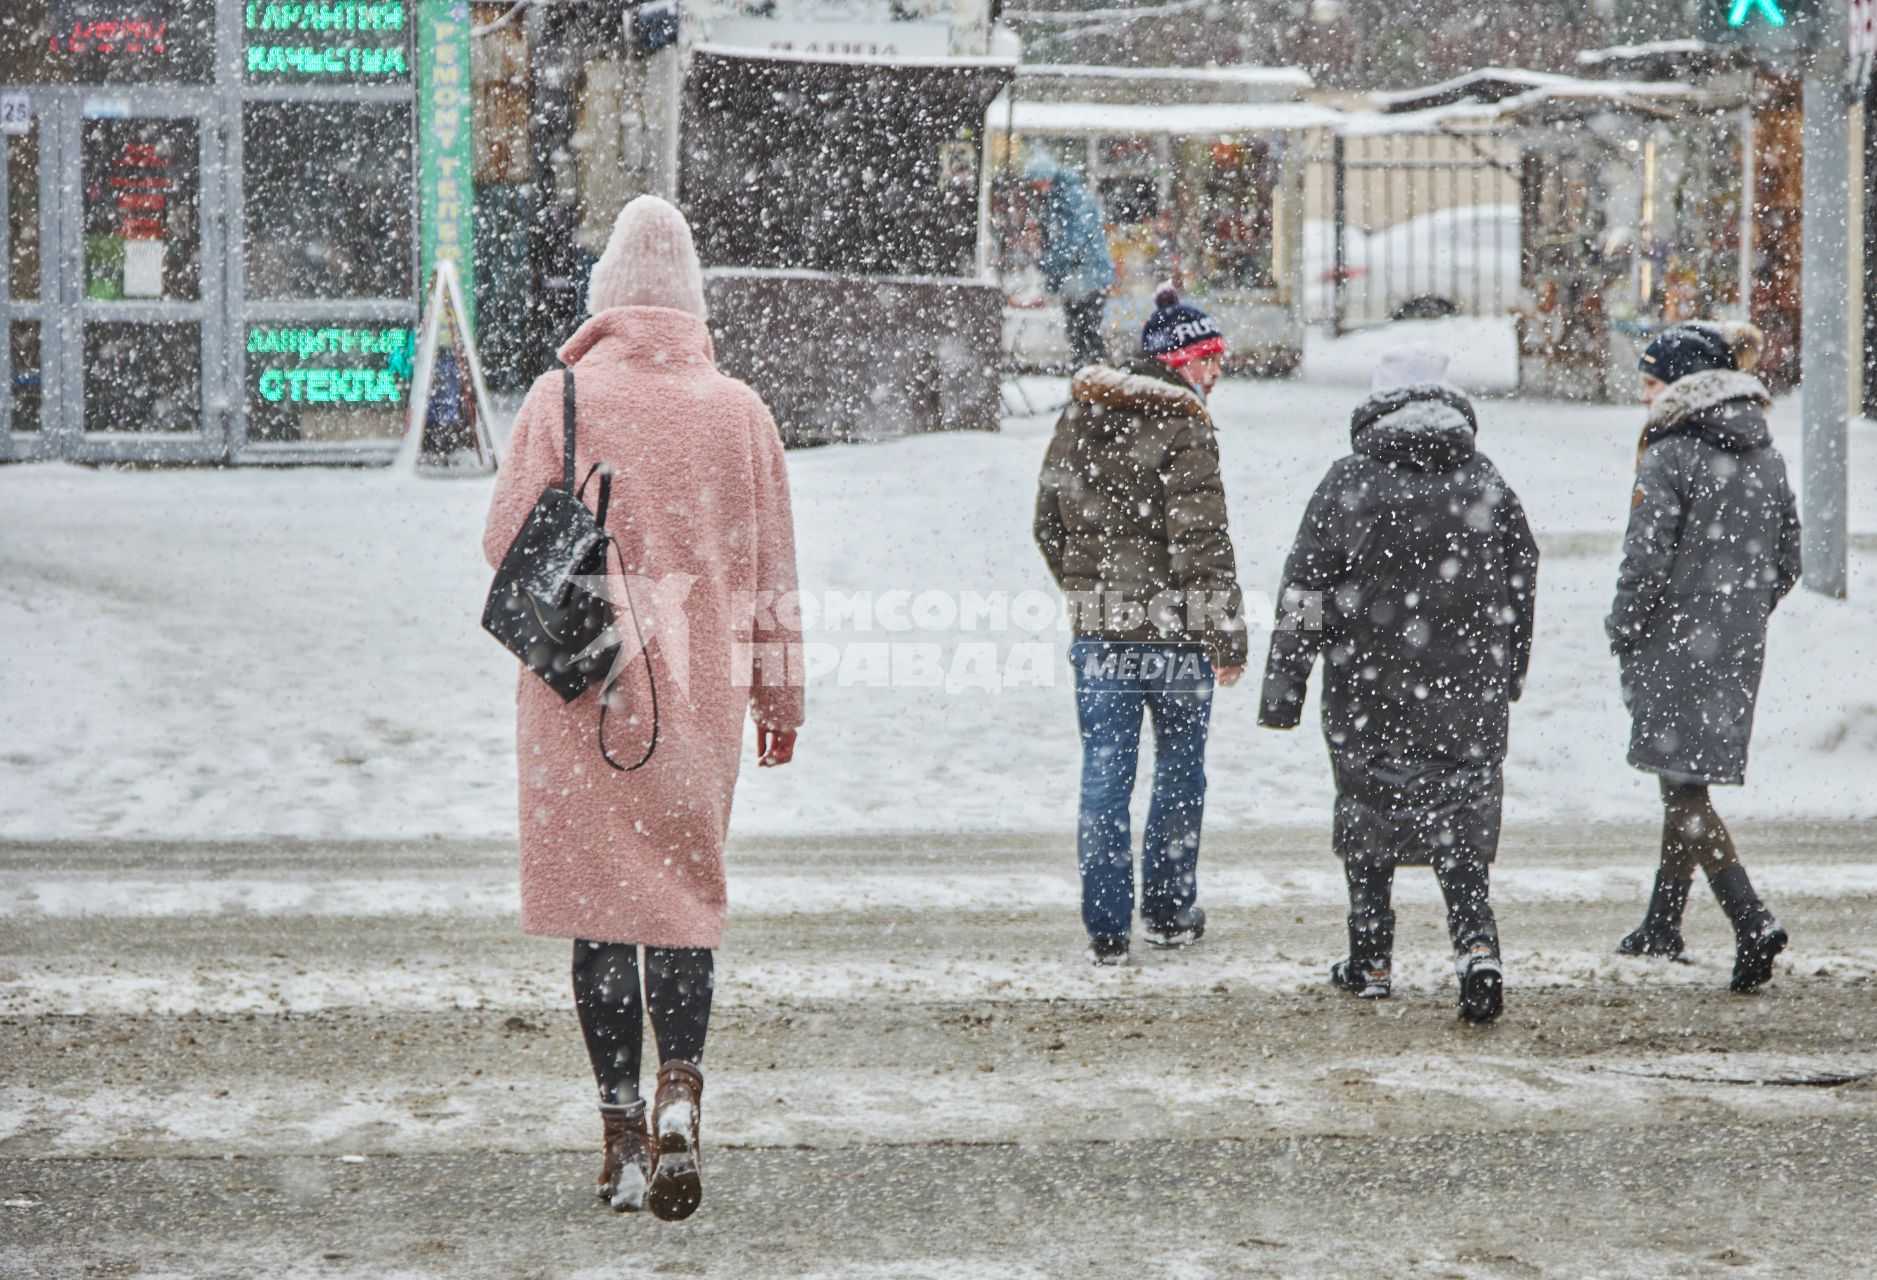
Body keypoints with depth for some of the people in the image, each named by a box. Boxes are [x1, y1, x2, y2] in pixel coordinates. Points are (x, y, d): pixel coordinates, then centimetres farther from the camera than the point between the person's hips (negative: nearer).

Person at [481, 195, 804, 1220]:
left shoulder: (561, 398, -4)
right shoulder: (740, 411, 3)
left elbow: (508, 538, -4)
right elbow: (771, 567, 7)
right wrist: (779, 694, 15)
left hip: (582, 685, -2)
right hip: (700, 689, 2)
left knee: (601, 901, 6)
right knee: (687, 893, 11)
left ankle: (621, 1133, 6)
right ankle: (680, 1090, -11)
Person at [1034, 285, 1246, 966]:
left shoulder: (1080, 416, 7)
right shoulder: (1182, 426, -14)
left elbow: (1049, 522, 13)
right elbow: (1202, 541, -17)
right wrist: (1227, 634, -11)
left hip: (1100, 631, 5)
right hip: (1174, 631, -5)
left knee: (1104, 774, 5)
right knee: (1180, 770, 13)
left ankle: (1106, 927, 4)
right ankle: (1169, 910, 22)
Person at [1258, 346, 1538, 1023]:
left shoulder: (1350, 483, -7)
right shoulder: (1486, 484, 3)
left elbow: (1305, 593, -8)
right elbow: (1521, 586, 13)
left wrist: (1283, 685, -2)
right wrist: (1509, 676, 25)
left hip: (1370, 693, -2)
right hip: (1468, 697, 2)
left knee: (1369, 819, 12)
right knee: (1462, 823, 5)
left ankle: (1371, 961, 19)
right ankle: (1477, 945, -15)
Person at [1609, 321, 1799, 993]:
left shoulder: (1671, 455, -14)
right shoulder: (1765, 454, 8)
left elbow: (1646, 562, -16)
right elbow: (1787, 560, 12)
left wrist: (1622, 632, -3)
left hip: (1675, 643, -7)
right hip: (1740, 648, 7)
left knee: (1683, 787, -5)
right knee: (1687, 785, 19)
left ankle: (1752, 922, -20)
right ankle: (1663, 924, 28)